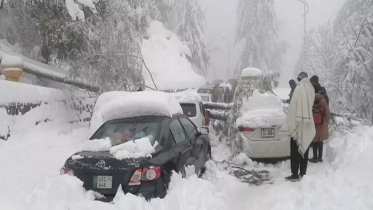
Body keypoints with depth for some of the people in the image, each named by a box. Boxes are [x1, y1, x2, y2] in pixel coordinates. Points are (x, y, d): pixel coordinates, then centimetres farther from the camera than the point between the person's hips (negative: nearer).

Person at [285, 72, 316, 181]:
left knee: (295, 151, -2)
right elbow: (310, 106, 9)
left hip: (298, 124, -7)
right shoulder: (311, 89, 6)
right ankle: (302, 173, 18)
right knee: (304, 149, 13)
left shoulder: (299, 88, -14)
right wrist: (306, 119, 13)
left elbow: (294, 107, -16)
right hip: (308, 124, 7)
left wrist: (291, 124, -13)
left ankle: (295, 174, -1)